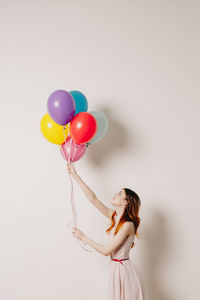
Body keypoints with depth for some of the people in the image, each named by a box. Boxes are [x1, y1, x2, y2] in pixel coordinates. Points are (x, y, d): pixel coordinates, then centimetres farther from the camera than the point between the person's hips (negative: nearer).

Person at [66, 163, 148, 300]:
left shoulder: (128, 224, -20)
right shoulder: (114, 216, 2)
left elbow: (106, 250, -20)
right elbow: (93, 198, 2)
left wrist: (83, 237, -13)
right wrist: (75, 176, 1)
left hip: (124, 269, -7)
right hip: (115, 268, 7)